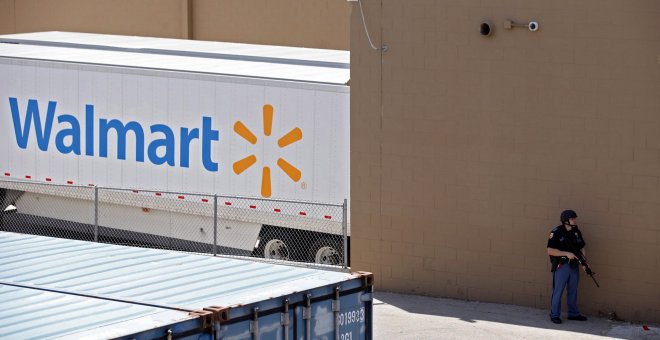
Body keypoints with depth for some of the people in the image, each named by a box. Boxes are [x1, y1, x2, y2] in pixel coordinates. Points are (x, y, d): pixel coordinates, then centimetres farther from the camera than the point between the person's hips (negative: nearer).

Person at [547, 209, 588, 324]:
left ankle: (573, 313, 25)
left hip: (574, 266, 6)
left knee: (573, 291, 15)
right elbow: (550, 251, -16)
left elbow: (582, 248, 12)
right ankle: (554, 315, 8)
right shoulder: (556, 233, -13)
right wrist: (567, 254, -21)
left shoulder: (576, 232, 7)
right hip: (561, 266, -6)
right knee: (558, 291, 0)